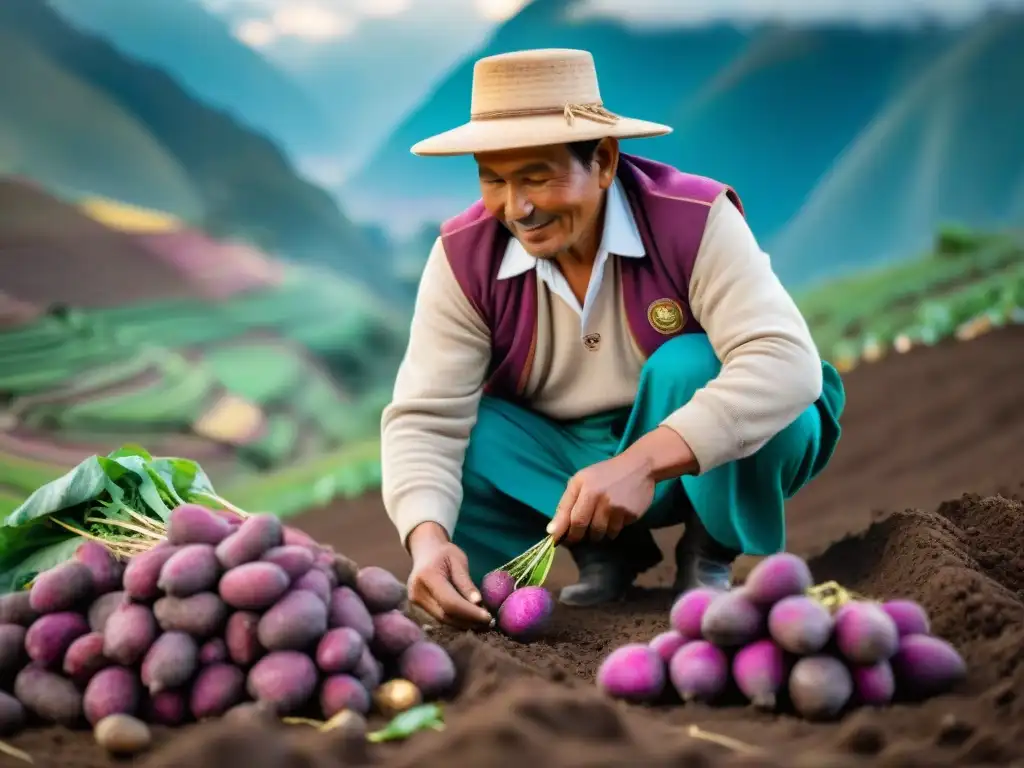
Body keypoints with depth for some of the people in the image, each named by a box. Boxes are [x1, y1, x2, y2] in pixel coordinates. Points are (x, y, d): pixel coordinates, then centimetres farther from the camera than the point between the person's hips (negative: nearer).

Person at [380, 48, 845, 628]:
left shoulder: (695, 221, -25)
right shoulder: (464, 256, -16)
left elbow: (788, 362, -37)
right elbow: (426, 419, -20)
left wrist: (642, 462, -49)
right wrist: (428, 536, -41)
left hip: (699, 460, -3)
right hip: (565, 460, 3)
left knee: (687, 367, -34)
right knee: (451, 452, -22)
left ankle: (713, 552, -6)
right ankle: (606, 549, 0)